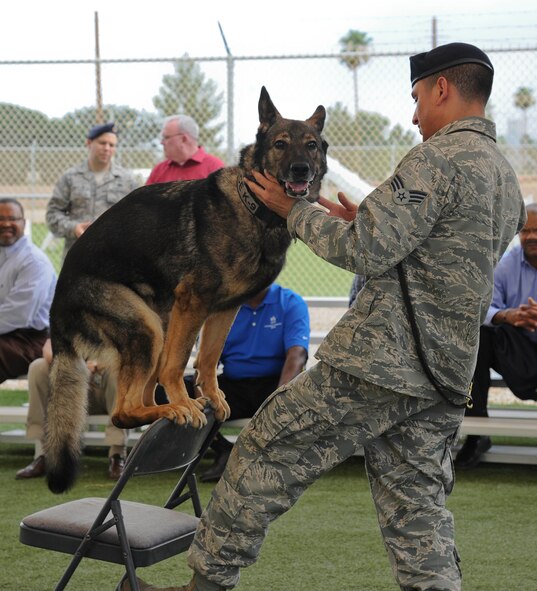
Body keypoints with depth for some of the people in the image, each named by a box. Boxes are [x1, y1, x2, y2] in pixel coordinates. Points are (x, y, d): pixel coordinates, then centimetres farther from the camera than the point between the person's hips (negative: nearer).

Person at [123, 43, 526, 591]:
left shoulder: (437, 158, -13)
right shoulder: (506, 177, 18)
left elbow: (367, 254, -18)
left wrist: (294, 210, -4)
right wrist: (369, 224, 20)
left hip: (379, 360, -8)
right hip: (443, 378, 9)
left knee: (264, 452, 4)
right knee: (416, 512, 11)